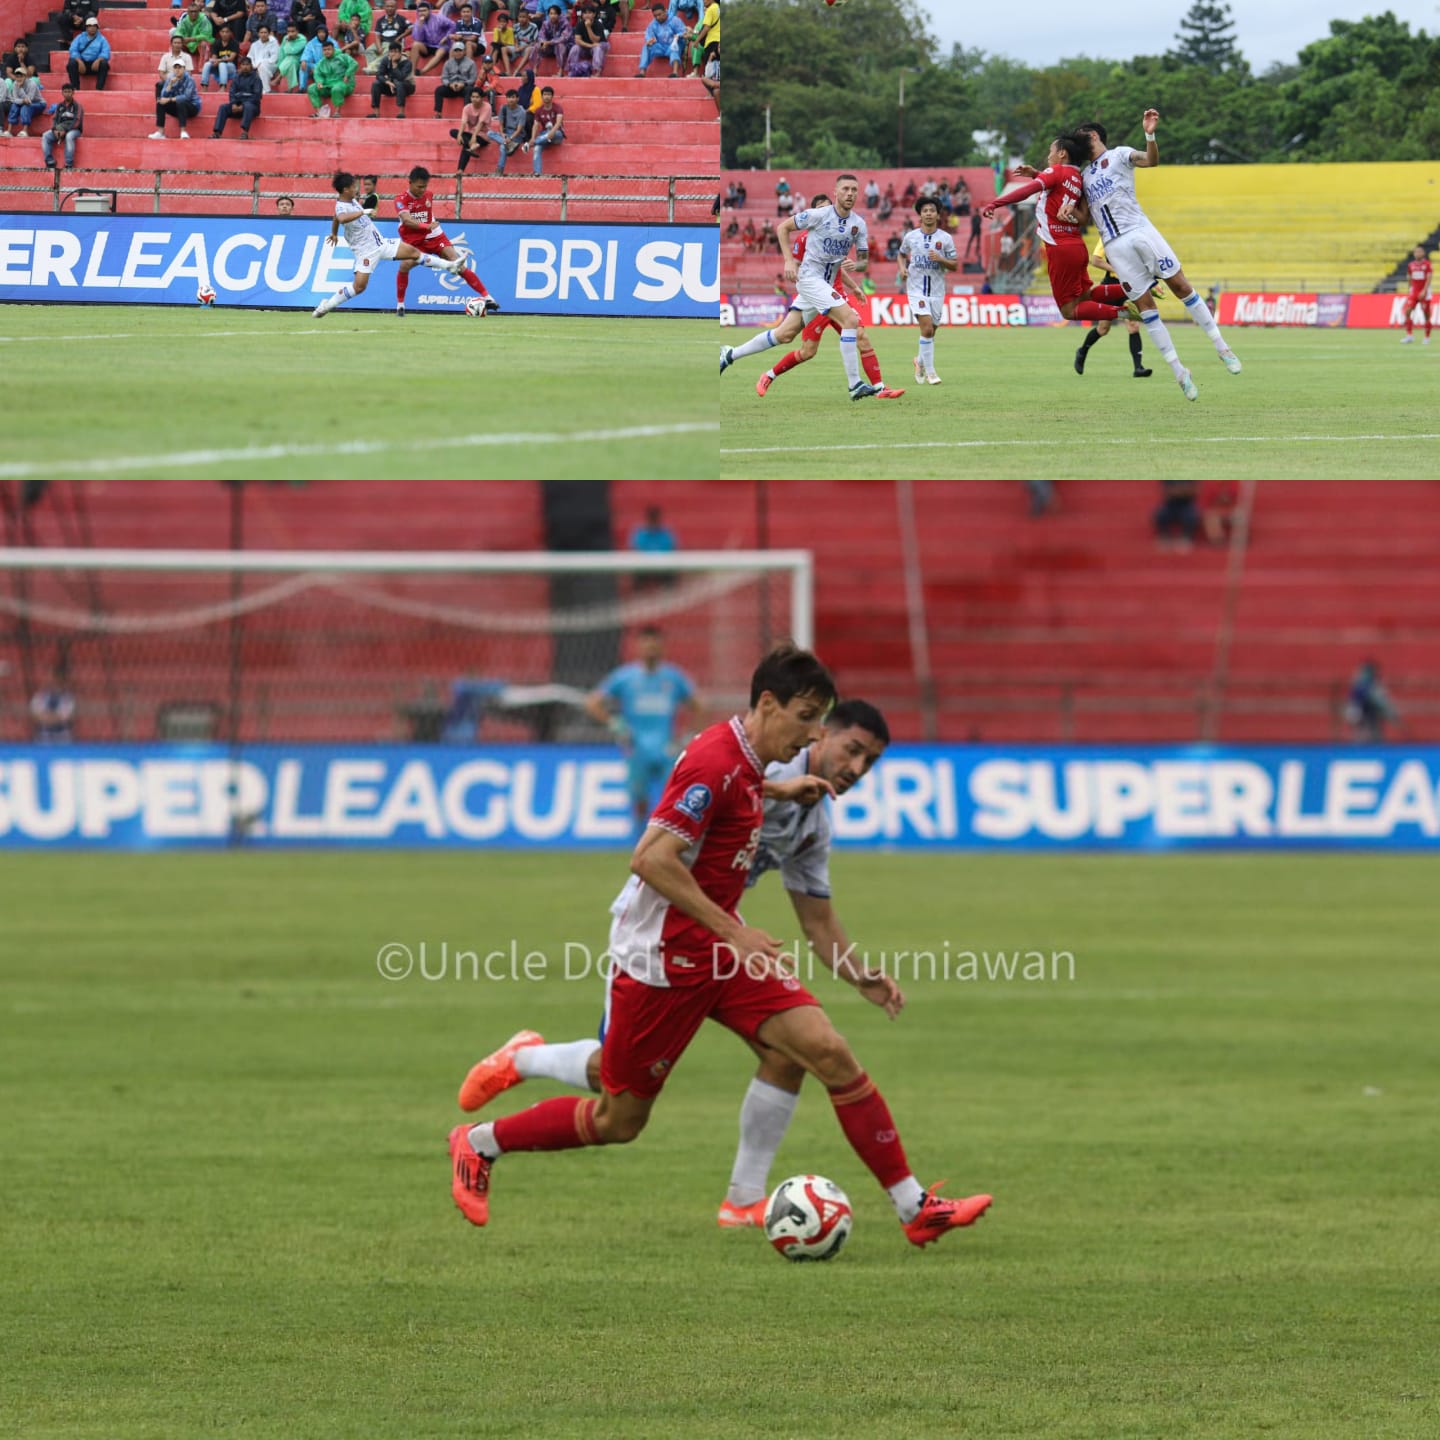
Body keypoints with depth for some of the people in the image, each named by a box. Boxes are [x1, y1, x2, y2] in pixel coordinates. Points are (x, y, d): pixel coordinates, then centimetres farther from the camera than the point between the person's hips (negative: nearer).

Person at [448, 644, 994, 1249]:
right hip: (661, 957, -8)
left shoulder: (747, 763, 9)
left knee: (831, 1054, -8)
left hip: (720, 948, 8)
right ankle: (477, 1144, 28)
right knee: (618, 1121, 5)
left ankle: (916, 1208, -7)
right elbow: (651, 859, -27)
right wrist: (733, 932, -24)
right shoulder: (715, 762, -20)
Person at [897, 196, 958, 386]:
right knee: (927, 328, -18)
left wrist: (940, 259, -18)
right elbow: (902, 254, 20)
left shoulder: (945, 239, -1)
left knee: (930, 332, 10)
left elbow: (955, 265, 1)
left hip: (937, 290, 2)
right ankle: (929, 372, -11)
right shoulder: (911, 237, 1)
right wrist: (902, 268, 0)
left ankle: (920, 361, 39)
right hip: (916, 289, -2)